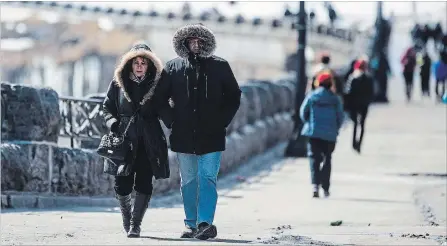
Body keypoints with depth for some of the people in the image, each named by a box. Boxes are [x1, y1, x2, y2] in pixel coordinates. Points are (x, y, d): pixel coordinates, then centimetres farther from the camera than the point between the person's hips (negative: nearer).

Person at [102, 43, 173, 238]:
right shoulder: (118, 83, 5)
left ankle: (135, 224, 5)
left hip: (148, 141, 0)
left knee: (144, 184, -4)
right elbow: (107, 107, 10)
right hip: (124, 139, 0)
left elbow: (163, 111, 2)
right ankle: (126, 219, 23)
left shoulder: (156, 84, 3)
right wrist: (113, 125, -8)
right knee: (122, 184, -2)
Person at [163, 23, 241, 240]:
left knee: (207, 178, -10)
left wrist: (221, 122, 1)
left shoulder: (219, 66, 4)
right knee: (188, 181, 7)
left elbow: (234, 97, 10)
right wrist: (172, 122, 4)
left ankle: (205, 222, -17)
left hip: (211, 135, -2)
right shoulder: (173, 67, 5)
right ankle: (192, 225, 13)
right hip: (184, 136, 2)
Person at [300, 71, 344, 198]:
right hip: (330, 134, 0)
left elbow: (303, 113, 1)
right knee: (327, 160, 13)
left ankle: (315, 184, -18)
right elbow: (340, 117, 0)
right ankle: (325, 188, 11)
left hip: (313, 132, 0)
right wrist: (335, 129, 16)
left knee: (314, 159, 2)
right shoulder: (335, 99, -2)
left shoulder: (311, 96, -2)